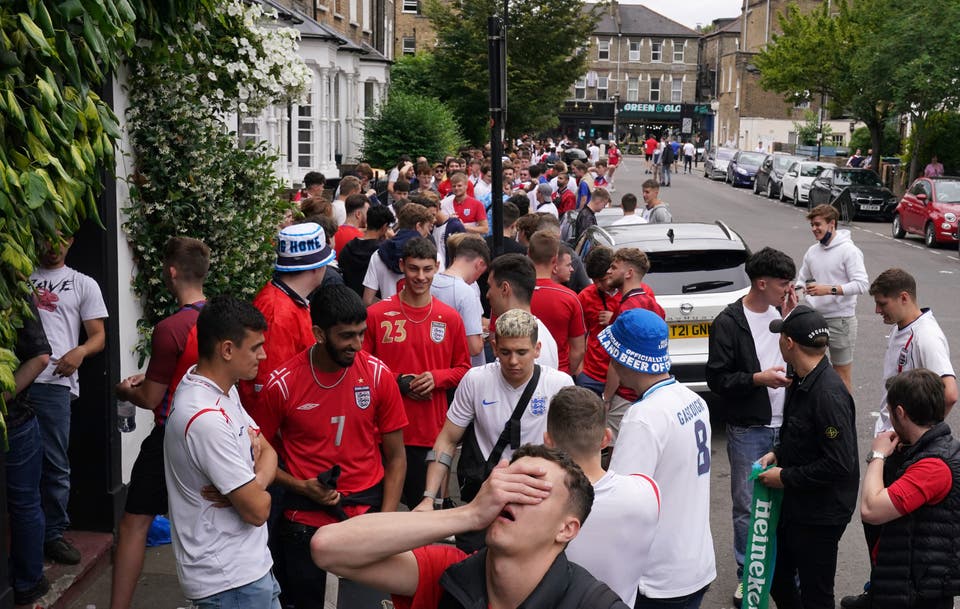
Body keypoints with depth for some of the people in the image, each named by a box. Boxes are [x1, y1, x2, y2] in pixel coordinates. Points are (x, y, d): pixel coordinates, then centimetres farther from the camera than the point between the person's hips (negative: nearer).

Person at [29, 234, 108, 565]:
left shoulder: (83, 285, 14)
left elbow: (98, 337, 10)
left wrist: (80, 351, -12)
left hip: (53, 382, -1)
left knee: (55, 464, 1)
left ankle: (53, 534, 10)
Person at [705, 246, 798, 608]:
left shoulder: (783, 312, 5)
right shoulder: (729, 323, -10)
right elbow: (717, 378, -11)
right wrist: (759, 378, -20)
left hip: (786, 426, 4)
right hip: (748, 431, -4)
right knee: (748, 506, 4)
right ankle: (747, 575, 18)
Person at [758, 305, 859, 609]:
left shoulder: (829, 394, -27)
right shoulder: (801, 381, 4)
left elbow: (839, 464, -28)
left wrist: (786, 477, -19)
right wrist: (778, 453, 3)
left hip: (821, 515, -9)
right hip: (794, 505, 9)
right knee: (777, 577, 21)